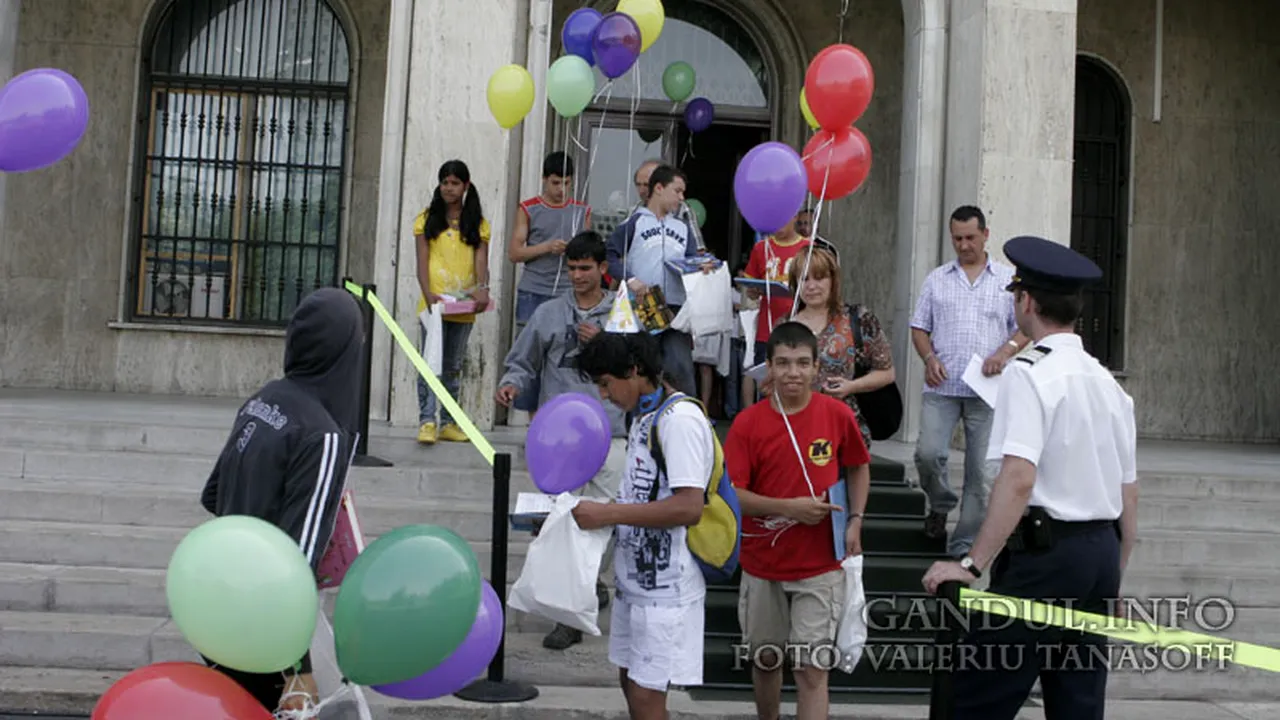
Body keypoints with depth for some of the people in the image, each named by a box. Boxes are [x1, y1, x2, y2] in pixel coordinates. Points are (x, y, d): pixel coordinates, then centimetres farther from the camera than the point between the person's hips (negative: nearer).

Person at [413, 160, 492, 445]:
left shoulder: (478, 223, 9)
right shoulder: (427, 219, 7)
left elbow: (481, 260, -2)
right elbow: (422, 262, 0)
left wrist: (483, 288, -22)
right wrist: (428, 294, -16)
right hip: (434, 303, -2)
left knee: (453, 366, 10)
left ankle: (448, 423, 15)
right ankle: (427, 422, -14)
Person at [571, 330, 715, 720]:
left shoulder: (681, 420, -17)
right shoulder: (643, 417, 12)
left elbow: (688, 507, -25)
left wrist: (608, 514, -22)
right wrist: (598, 509, 6)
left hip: (666, 586, -9)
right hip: (635, 579, 9)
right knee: (631, 682, 17)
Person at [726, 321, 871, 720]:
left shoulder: (838, 414, -5)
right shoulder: (748, 423, -9)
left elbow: (859, 467, 12)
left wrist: (855, 521, 0)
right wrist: (788, 507, -22)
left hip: (820, 567, -1)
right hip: (762, 566, 1)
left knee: (812, 670, -5)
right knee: (766, 661, 17)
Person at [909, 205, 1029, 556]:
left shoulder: (1008, 278, 9)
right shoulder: (937, 279, 13)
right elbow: (919, 327, 13)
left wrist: (1005, 351, -13)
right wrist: (929, 358, -7)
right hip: (942, 386, 1)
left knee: (982, 472, -1)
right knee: (928, 453, -14)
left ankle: (963, 548, 9)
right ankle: (940, 506, 18)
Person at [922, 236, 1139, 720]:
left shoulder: (1030, 374, -11)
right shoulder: (1108, 383, 13)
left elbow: (1018, 479, -23)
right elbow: (1129, 499, 17)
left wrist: (973, 564, -22)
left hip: (1044, 552, -8)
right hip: (1102, 553, 8)